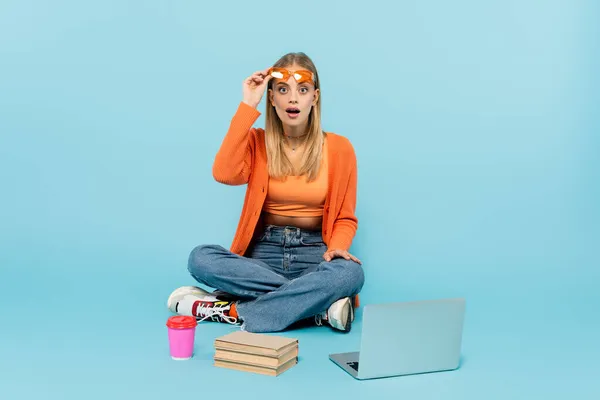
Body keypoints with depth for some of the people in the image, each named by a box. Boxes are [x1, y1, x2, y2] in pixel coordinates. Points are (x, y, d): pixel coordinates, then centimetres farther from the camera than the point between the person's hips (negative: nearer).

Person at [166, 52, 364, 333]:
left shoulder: (338, 148, 1)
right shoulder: (257, 141, 3)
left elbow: (345, 218, 5)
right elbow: (224, 174, -19)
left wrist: (337, 247, -19)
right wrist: (248, 106, -14)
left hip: (315, 253, -1)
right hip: (263, 251, 1)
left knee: (350, 273, -35)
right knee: (201, 257, -28)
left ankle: (228, 310, -28)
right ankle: (320, 305, -27)